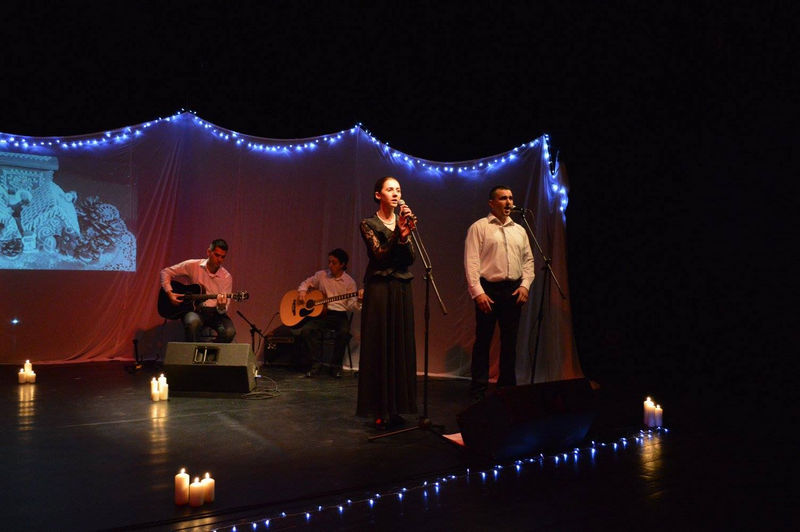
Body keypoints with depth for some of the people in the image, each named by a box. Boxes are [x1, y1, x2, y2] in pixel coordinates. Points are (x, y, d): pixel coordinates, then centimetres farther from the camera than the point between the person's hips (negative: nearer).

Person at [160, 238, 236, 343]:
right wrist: (169, 293, -6)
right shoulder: (193, 266, 0)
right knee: (192, 322, -38)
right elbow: (166, 272, 7)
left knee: (229, 332, -29)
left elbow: (224, 309, -3)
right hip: (194, 309, -1)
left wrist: (222, 307, -28)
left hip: (215, 312, 1)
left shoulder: (227, 277, 0)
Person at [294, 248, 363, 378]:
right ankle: (315, 363, -15)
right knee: (306, 329, -28)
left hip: (339, 315, -2)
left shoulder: (349, 282, 4)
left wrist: (358, 301, -22)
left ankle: (335, 365, -12)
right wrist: (302, 291, 1)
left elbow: (351, 306, -1)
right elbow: (306, 283, 23)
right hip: (320, 313, 2)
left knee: (344, 332, -33)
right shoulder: (321, 275, 10)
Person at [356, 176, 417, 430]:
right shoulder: (369, 224, 0)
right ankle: (380, 411, 3)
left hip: (402, 289, 5)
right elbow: (379, 254, -13)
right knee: (379, 348, -3)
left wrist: (406, 235, -16)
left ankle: (395, 407, 14)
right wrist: (398, 234, -25)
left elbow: (410, 259, 1)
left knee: (401, 347, 6)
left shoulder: (403, 221, 13)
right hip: (379, 288, -5)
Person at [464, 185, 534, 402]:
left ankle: (507, 385, 20)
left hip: (514, 290, 5)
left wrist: (525, 285, 0)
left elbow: (528, 260, 16)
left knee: (510, 341, 10)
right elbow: (471, 262, -7)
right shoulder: (479, 227, 0)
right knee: (483, 341, -2)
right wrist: (478, 292, -15)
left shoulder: (519, 230, 16)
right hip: (488, 289, -5)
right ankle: (479, 390, 5)